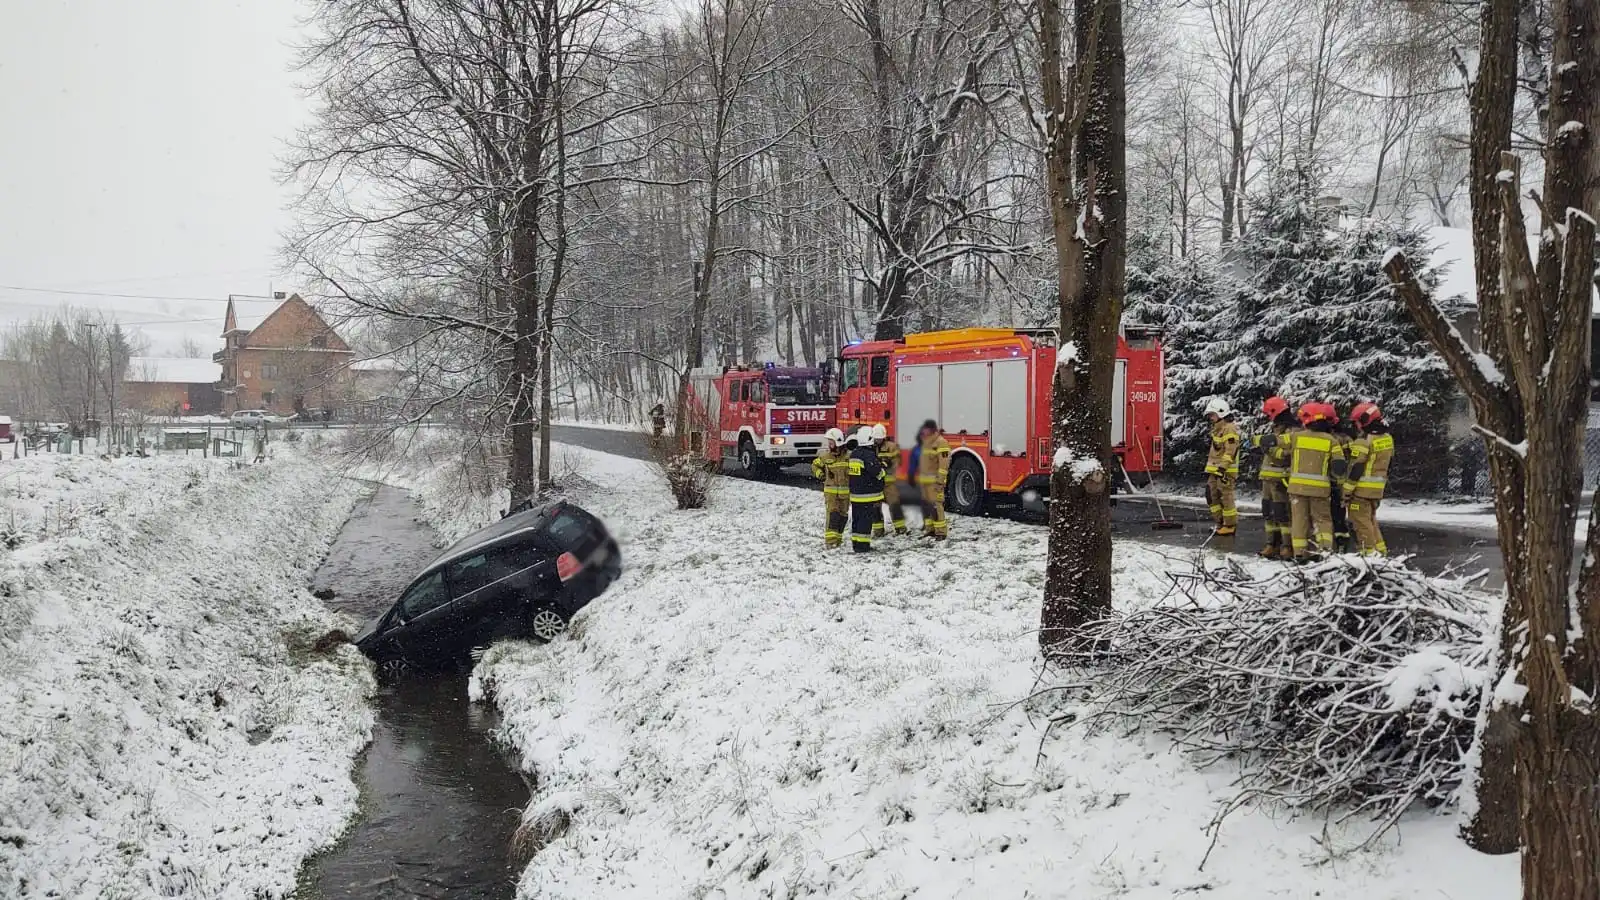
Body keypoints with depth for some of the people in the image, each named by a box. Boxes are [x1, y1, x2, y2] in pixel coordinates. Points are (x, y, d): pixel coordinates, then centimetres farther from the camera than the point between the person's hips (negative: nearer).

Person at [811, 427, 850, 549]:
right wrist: (820, 474, 0)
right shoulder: (825, 456, 0)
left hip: (845, 491, 1)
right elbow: (815, 465, 17)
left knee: (843, 514, 9)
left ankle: (838, 537, 24)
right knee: (832, 513, -13)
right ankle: (830, 539, -21)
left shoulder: (849, 456, -5)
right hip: (830, 490, -1)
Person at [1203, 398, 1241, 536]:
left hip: (1225, 471, -10)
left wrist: (1222, 467, -27)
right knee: (1211, 496, 11)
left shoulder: (1229, 429, -14)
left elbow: (1230, 452, -21)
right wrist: (1208, 468, 23)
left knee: (1225, 497, -6)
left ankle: (1231, 525, 2)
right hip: (1214, 471, 10)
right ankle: (1220, 521, 20)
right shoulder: (1217, 429, 18)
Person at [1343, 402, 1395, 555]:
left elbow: (1356, 467, -17)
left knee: (1361, 520, -1)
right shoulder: (1387, 438, 10)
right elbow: (1386, 464, 17)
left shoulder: (1364, 440, -17)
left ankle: (1369, 552, -1)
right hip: (1378, 489, 8)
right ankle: (1380, 549, 21)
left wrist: (1347, 489, -13)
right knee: (1371, 518, 20)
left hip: (1362, 488, -8)